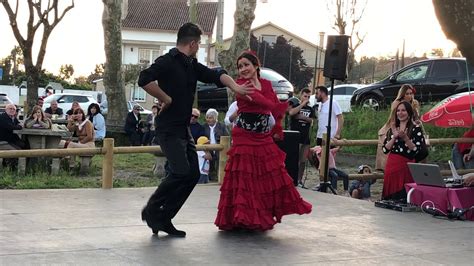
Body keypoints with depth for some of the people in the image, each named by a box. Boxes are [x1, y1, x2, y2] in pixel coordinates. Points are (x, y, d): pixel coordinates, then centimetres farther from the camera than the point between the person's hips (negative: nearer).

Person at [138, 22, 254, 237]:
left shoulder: (192, 65, 14)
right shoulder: (167, 62, -12)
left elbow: (215, 75, 9)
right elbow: (144, 80, -26)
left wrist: (235, 87, -9)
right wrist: (165, 98, -18)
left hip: (183, 129, 9)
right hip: (169, 128, -9)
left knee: (193, 174, 4)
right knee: (181, 172, -19)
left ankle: (163, 218, 9)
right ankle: (151, 210, -1)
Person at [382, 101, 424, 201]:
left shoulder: (416, 129, -1)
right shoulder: (392, 129, 14)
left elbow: (416, 149, -10)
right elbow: (385, 149, 6)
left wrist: (405, 138, -19)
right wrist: (394, 137, -7)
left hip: (406, 165, -5)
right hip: (391, 165, 5)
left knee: (404, 198, -9)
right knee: (390, 197, 4)